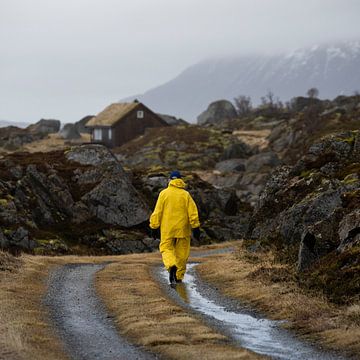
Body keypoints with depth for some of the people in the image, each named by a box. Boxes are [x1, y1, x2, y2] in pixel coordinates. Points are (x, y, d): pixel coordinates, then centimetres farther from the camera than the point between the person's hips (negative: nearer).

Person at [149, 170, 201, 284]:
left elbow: (157, 212, -3)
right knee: (181, 253, 11)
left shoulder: (164, 193, -2)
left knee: (166, 249, 5)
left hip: (167, 229, -1)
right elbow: (193, 212, -4)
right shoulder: (185, 194, 0)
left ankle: (171, 266, -24)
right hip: (182, 229, 1)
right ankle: (179, 277, 14)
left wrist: (154, 227, 3)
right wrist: (195, 227, 0)